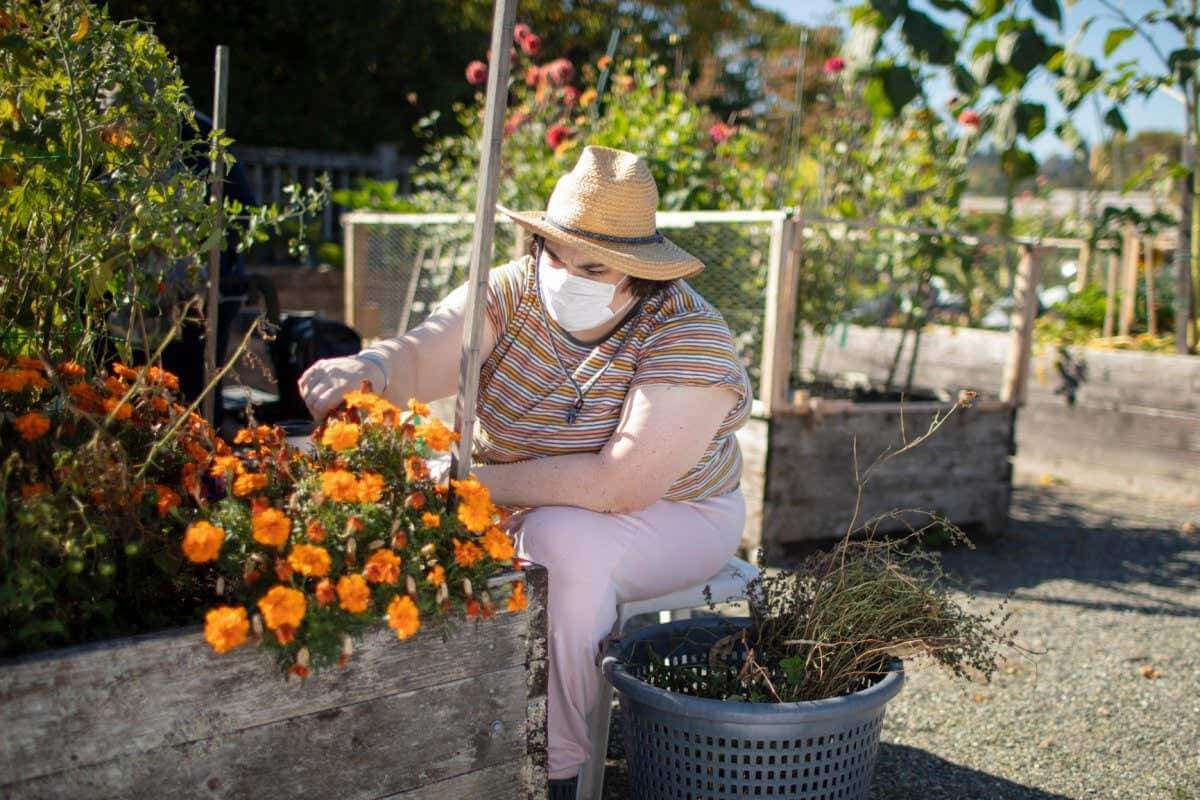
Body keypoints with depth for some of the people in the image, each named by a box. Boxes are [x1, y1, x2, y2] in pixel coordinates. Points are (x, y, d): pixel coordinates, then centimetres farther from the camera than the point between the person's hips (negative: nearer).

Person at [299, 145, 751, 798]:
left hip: (669, 517, -4)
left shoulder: (688, 337, -24)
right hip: (528, 510, 5)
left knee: (564, 541, -34)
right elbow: (421, 357, -27)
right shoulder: (511, 293, -12)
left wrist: (476, 482, -29)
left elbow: (620, 485, -32)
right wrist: (372, 365, -51)